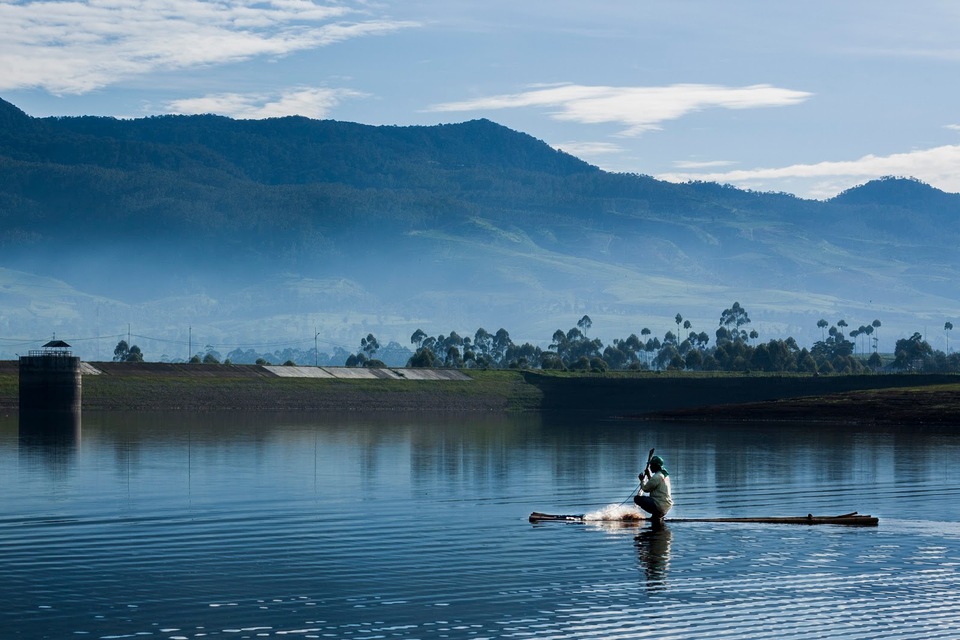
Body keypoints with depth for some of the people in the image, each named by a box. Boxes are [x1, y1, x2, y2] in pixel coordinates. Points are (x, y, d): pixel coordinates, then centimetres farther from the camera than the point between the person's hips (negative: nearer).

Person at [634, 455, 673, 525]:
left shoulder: (656, 477, -17)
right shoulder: (665, 475, 12)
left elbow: (645, 489, -8)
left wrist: (642, 480, 9)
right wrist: (649, 476, 24)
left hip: (660, 506, -10)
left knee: (637, 498, -10)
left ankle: (655, 515, -8)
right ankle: (658, 515, 17)